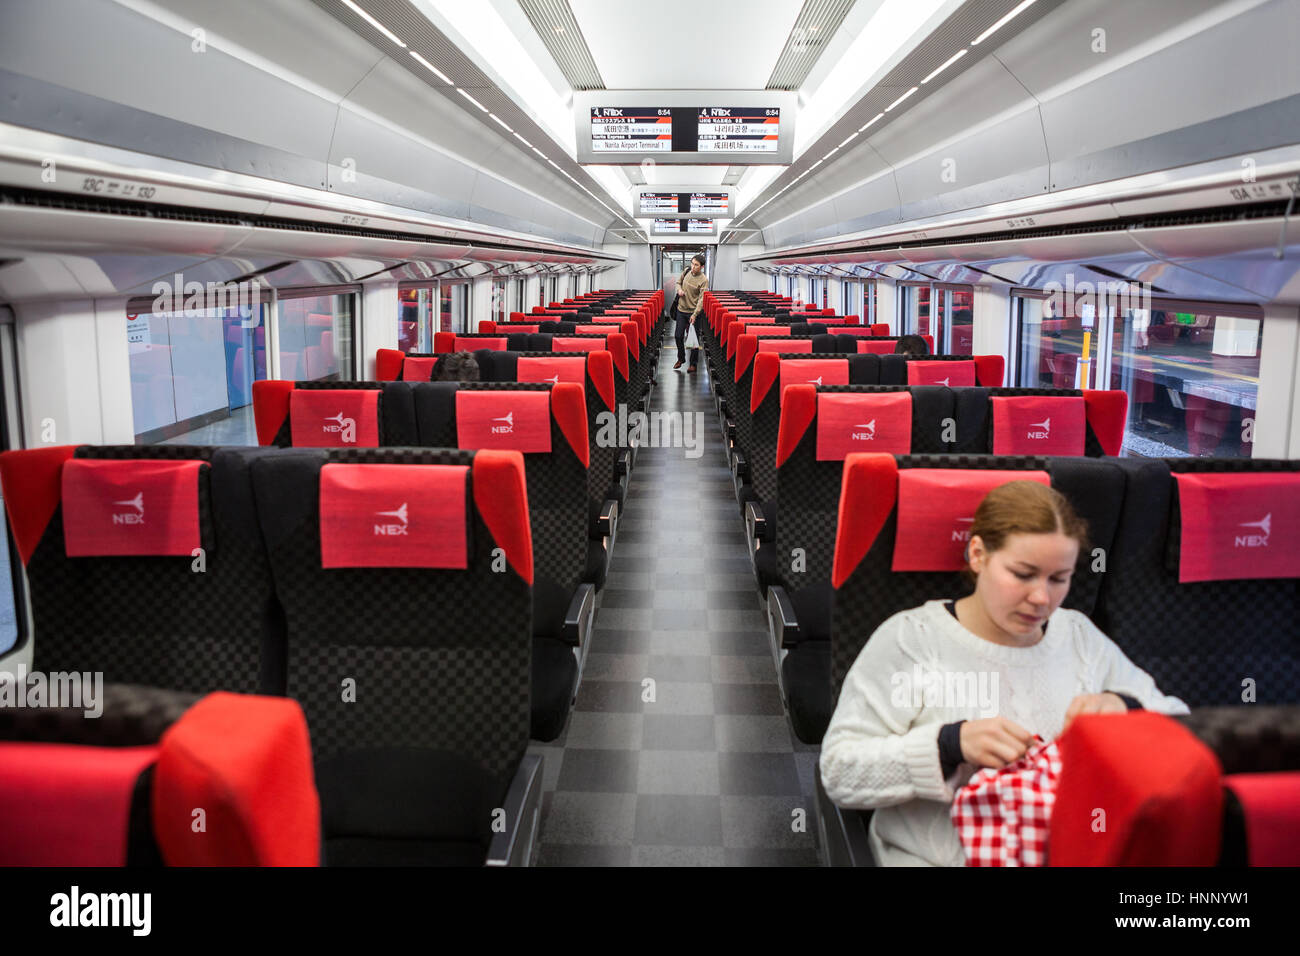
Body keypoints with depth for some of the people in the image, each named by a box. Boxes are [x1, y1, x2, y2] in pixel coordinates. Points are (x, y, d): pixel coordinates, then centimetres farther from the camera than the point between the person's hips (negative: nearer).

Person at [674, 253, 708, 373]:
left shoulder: (704, 280, -16)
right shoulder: (687, 271, 0)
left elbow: (701, 299, -20)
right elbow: (678, 281, 19)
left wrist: (694, 315, -28)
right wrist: (679, 289, -4)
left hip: (693, 312, -5)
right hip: (681, 310, 5)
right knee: (679, 336, 10)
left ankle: (693, 363, 12)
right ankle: (680, 359, 30)